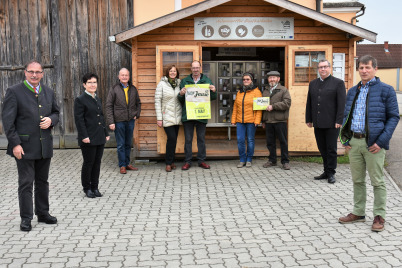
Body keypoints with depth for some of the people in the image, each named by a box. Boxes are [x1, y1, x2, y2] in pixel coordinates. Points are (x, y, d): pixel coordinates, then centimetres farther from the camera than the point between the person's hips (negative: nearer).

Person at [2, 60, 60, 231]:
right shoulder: (14, 92, -4)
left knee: (42, 181, 13)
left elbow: (56, 112, 21)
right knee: (26, 183, 0)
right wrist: (15, 143, -14)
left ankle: (43, 213, 25)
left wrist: (51, 120, -4)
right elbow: (8, 120, -8)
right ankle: (26, 218, 10)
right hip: (24, 146, -5)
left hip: (45, 146, 5)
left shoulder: (49, 92, 11)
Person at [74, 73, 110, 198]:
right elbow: (79, 120, -12)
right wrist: (84, 136, -18)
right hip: (88, 139, -7)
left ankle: (95, 187, 20)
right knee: (88, 163, 2)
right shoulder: (80, 100, -7)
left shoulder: (98, 99, 16)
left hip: (100, 138, 7)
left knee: (97, 163, 10)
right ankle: (87, 188, 16)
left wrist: (106, 133, 15)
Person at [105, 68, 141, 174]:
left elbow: (138, 103, 21)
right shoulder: (114, 89, -3)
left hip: (130, 120, 4)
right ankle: (122, 166, 10)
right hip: (119, 121, -3)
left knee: (128, 144, 11)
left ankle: (127, 163, 22)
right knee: (121, 144, 1)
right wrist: (110, 122, -11)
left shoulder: (133, 89, 8)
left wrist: (137, 114, 6)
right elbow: (109, 106, -4)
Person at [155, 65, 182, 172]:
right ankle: (169, 163, 0)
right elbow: (157, 101, -6)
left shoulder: (179, 84, 10)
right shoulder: (162, 84, -3)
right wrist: (159, 118, -10)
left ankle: (171, 161, 18)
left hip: (177, 117, 4)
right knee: (171, 138, -12)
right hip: (166, 116, -4)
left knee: (174, 139, 6)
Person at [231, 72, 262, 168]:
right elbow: (235, 107, 15)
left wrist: (257, 120, -13)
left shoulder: (256, 91, 0)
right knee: (240, 140, 0)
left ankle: (249, 160, 15)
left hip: (251, 121, -4)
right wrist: (233, 120, 9)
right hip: (240, 121, 4)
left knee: (250, 140, 3)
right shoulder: (239, 92, 15)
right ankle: (242, 160, 12)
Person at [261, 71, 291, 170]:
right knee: (270, 142, 8)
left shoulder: (284, 90, 3)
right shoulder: (265, 91, 18)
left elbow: (287, 103, -11)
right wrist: (263, 121, 16)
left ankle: (285, 161, 8)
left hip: (280, 121, -4)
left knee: (283, 142, 0)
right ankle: (272, 160, 19)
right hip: (268, 121, 4)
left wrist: (273, 106, -15)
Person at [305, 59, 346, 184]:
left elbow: (342, 103, -5)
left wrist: (339, 121, -12)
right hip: (318, 124, 5)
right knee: (322, 149, 9)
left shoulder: (338, 83, 0)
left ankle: (331, 173, 10)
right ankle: (326, 172, 18)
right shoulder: (313, 83, 15)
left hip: (331, 123, -5)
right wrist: (308, 119, 12)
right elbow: (309, 103, 17)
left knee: (331, 149, 1)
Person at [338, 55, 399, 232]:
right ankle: (358, 212, 25)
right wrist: (345, 138, 7)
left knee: (377, 181, 3)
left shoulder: (386, 90, -3)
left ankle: (379, 216, 14)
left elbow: (394, 117, -5)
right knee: (357, 180, 13)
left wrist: (381, 141, -14)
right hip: (354, 142, 5)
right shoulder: (353, 91, 14)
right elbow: (346, 115, 19)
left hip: (373, 143, -5)